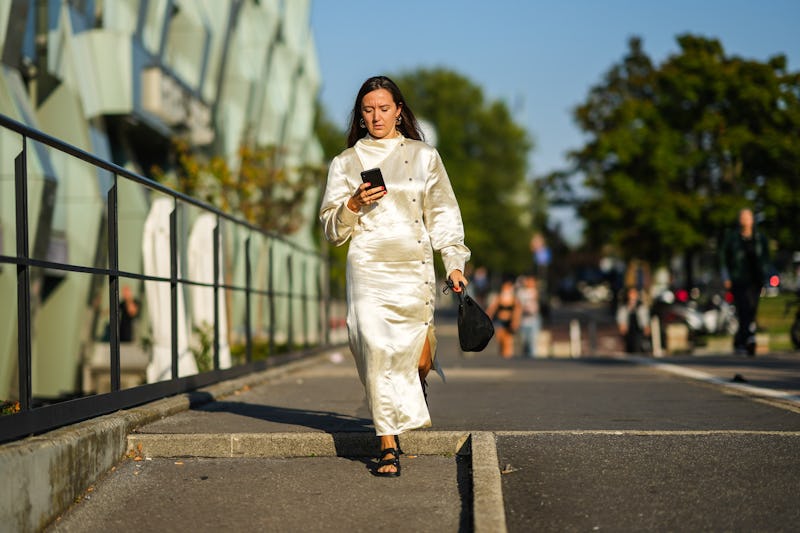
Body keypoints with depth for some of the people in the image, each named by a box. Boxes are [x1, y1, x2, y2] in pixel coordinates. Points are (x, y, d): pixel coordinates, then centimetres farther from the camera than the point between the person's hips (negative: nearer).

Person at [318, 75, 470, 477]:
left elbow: (444, 214, 12)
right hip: (368, 267, 0)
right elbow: (331, 229, 10)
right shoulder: (346, 162, 10)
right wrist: (353, 205, -10)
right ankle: (388, 446, -6)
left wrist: (454, 262, 4)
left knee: (416, 356, -4)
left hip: (413, 266, 0)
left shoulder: (423, 156, 10)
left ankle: (419, 381, 35)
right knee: (376, 348, -13)